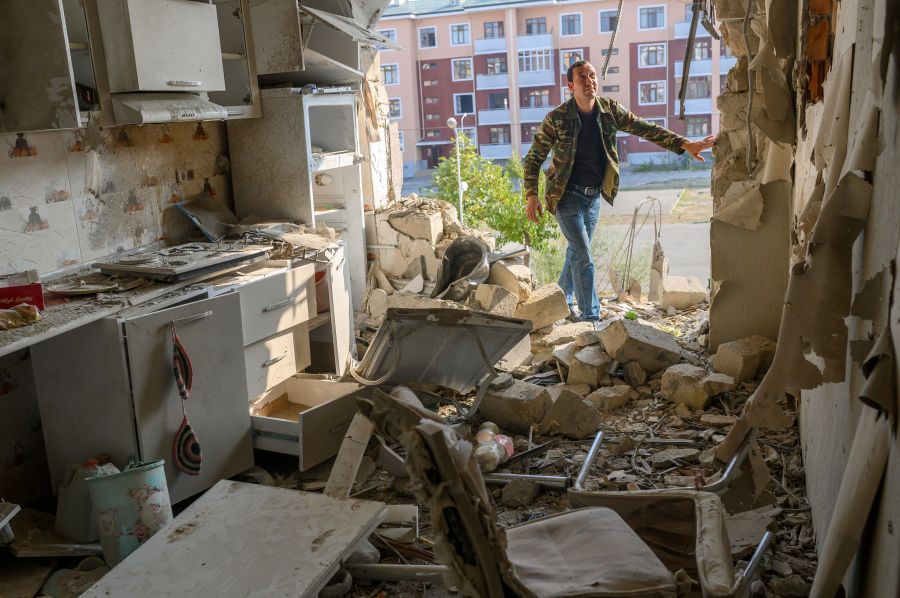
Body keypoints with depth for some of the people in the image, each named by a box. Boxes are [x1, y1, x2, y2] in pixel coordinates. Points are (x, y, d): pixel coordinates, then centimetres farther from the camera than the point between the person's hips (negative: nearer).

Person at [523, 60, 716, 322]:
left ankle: (562, 302, 36)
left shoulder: (610, 110, -3)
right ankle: (591, 317, 0)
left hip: (594, 195, 5)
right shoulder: (557, 118, -15)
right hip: (567, 195, -5)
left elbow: (645, 128, -6)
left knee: (576, 251, 17)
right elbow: (534, 157, -7)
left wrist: (685, 144, -17)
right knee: (583, 257, -8)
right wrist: (531, 196, -15)